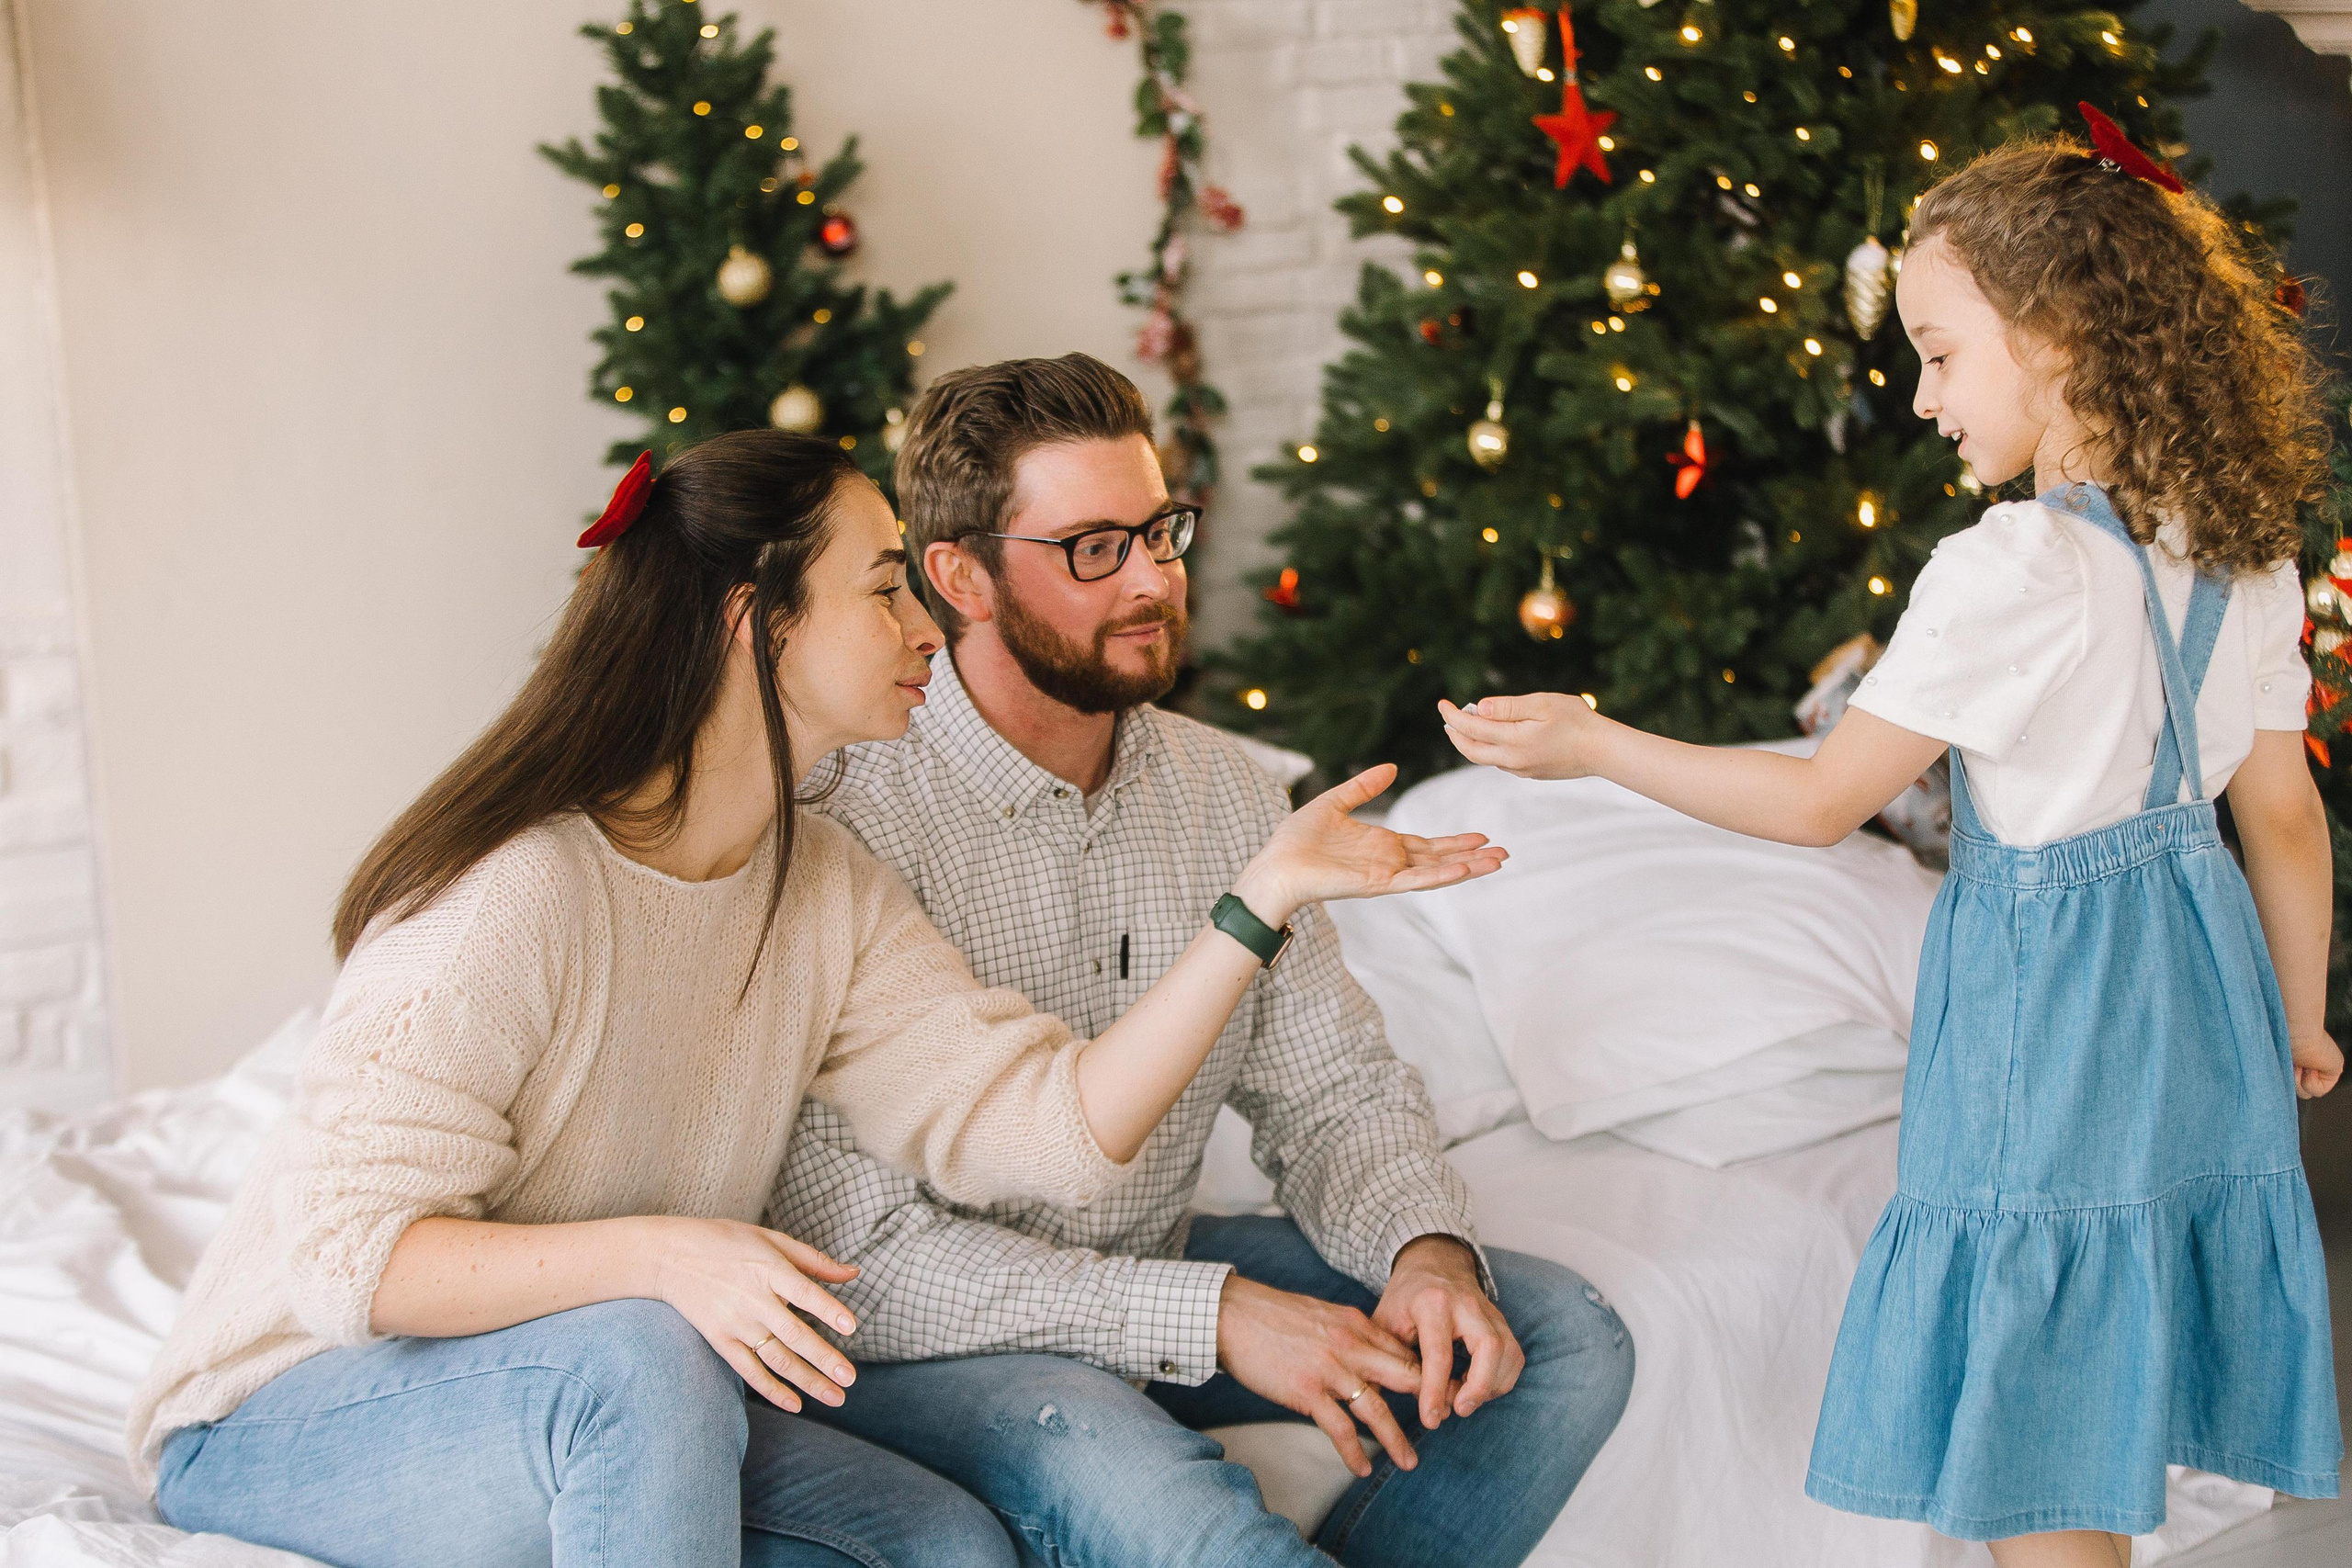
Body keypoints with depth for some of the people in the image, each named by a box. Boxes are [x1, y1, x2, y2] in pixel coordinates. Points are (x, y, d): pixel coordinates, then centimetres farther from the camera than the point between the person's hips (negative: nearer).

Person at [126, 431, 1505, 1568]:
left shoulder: (828, 893, 0)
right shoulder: (521, 894, -24)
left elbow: (1051, 1126, -10)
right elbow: (349, 1251, -26)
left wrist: (1264, 897, -16)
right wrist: (660, 1253, -39)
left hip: (602, 1416, 7)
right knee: (641, 1361, -37)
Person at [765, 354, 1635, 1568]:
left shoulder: (1225, 794, 1)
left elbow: (1330, 1088, 5)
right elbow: (856, 1251, -25)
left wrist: (1427, 1242, -19)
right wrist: (1210, 1315, -29)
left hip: (1154, 1264, 7)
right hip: (928, 1335, -7)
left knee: (1564, 1339, -3)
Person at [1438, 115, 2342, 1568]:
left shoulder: (2010, 572, -20)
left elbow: (1823, 801, -15)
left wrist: (1594, 744, -6)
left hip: (2047, 993, -8)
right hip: (2196, 985, 8)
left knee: (2035, 1445, 4)